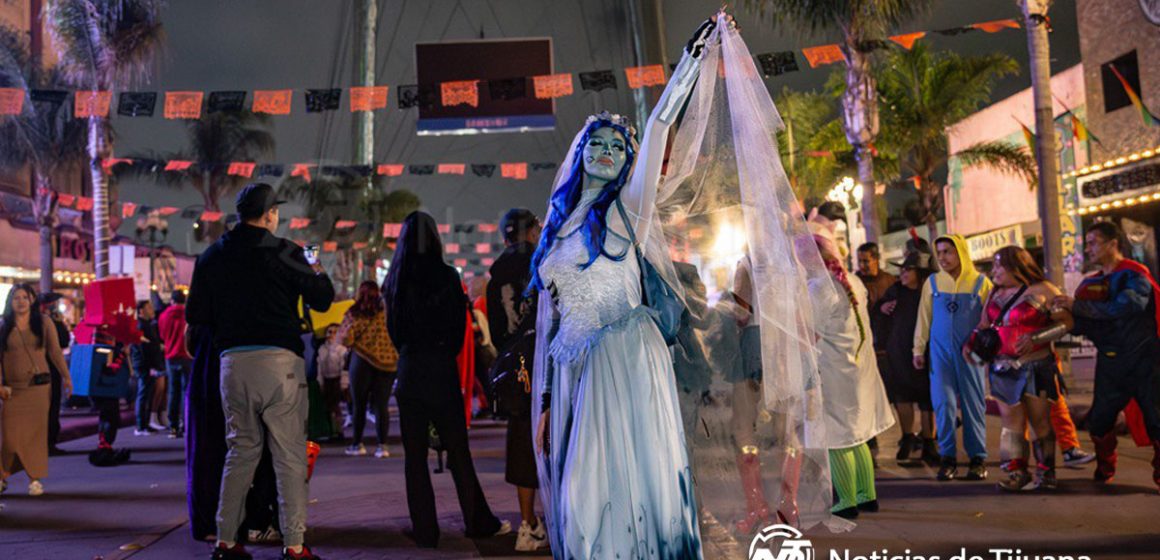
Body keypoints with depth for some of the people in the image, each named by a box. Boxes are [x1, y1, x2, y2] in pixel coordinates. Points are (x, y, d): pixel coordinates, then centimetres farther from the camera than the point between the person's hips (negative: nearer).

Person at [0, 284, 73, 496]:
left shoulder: (44, 322, 5)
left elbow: (55, 351, 6)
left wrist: (66, 377, 2)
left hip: (39, 385, 0)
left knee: (36, 431, -1)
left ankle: (35, 478, 5)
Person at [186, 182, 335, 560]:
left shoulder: (212, 256, 9)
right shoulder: (283, 253, -5)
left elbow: (195, 315, 11)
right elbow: (322, 300, -1)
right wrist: (319, 274, 19)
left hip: (232, 361, 5)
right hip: (279, 360, -5)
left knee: (241, 452, 16)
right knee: (290, 457, 1)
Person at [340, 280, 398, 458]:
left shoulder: (353, 313, -3)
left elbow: (346, 340, -3)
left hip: (362, 360, -2)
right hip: (387, 361, 2)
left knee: (359, 404, 11)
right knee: (381, 405, 4)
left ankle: (358, 443, 16)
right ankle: (382, 445, -1)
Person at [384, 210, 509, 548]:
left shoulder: (395, 280, 3)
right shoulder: (446, 276, -7)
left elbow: (392, 330, 10)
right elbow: (459, 326, -1)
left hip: (408, 369, 3)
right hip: (441, 369, -3)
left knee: (414, 455, 6)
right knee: (458, 451, 5)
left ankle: (424, 530, 8)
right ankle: (478, 522, 12)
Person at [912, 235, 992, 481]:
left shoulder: (981, 282, 2)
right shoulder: (932, 282, 7)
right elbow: (924, 318, 10)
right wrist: (918, 349, 7)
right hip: (940, 351, 1)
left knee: (973, 404, 3)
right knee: (943, 403, -3)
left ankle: (977, 458, 11)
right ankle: (947, 457, 4)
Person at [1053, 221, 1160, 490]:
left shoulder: (1135, 275, -8)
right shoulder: (1090, 283, 11)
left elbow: (1123, 308, -27)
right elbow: (1080, 324, 7)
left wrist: (1076, 306, -27)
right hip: (1110, 364, 6)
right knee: (1099, 420, 5)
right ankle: (1104, 471, 22)